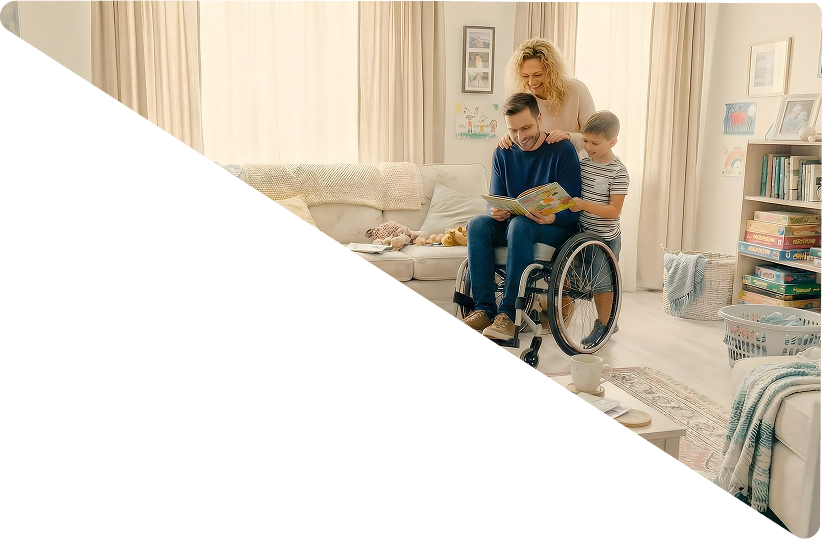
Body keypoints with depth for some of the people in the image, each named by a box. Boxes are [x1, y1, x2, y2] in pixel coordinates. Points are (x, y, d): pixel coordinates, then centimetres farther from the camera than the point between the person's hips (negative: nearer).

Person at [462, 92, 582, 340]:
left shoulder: (562, 150, -9)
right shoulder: (503, 154, 4)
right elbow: (495, 200, 4)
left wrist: (552, 217, -35)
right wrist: (496, 211, -21)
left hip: (557, 228, -4)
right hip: (512, 224, 5)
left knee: (519, 225, -36)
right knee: (477, 224, -24)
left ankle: (508, 313, -34)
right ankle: (484, 308, -27)